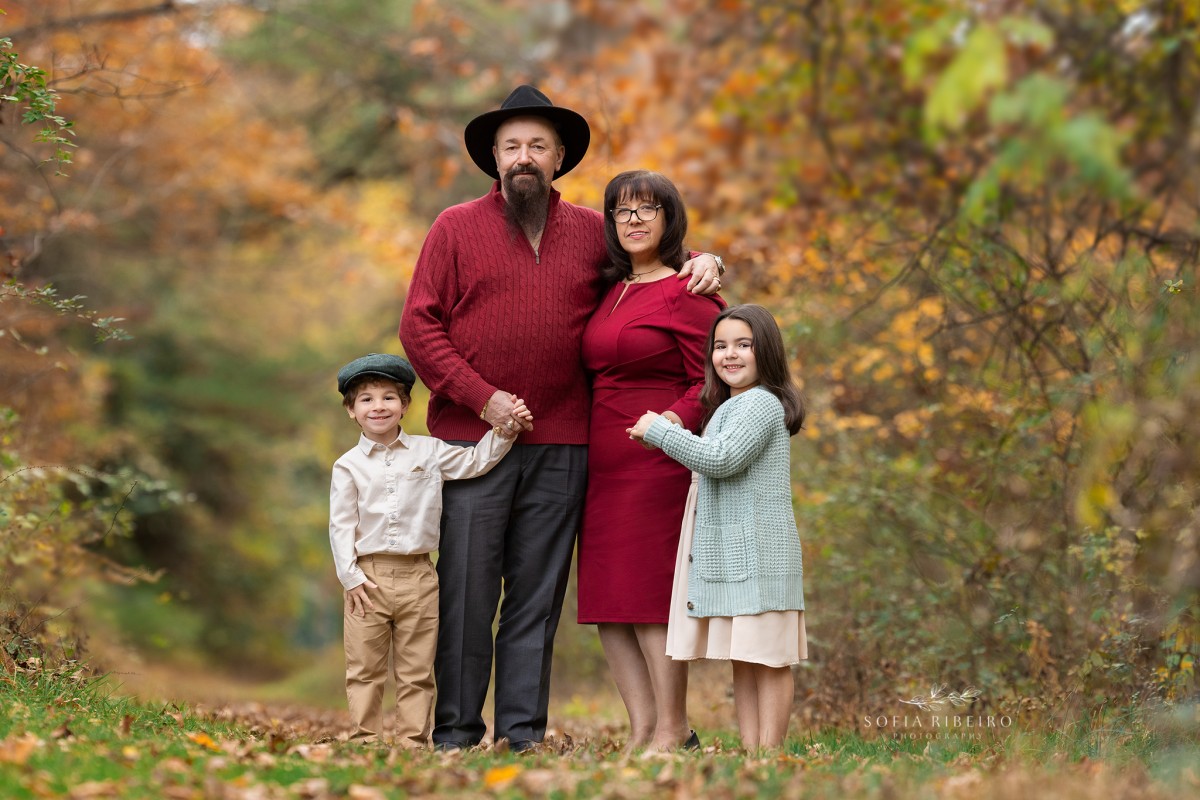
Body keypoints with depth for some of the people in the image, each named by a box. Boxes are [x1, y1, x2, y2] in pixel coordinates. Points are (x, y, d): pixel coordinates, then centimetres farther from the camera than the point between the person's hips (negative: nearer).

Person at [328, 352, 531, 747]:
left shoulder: (428, 452, 7)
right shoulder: (349, 466, 2)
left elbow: (474, 461, 11)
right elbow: (340, 525, 0)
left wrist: (505, 430, -2)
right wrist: (350, 576, -7)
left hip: (417, 577, 1)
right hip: (368, 577, -1)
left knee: (416, 669, 4)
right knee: (364, 667, 3)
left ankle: (413, 740, 9)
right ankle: (364, 740, 8)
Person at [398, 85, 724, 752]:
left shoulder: (594, 232, 13)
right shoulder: (456, 228, 6)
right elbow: (420, 326, 1)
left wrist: (703, 262, 4)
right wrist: (482, 397, -10)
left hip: (561, 449, 2)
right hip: (471, 439, -2)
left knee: (538, 596, 4)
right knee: (466, 589, -2)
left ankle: (524, 732, 9)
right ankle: (456, 732, 4)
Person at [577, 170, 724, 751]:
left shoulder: (688, 293, -6)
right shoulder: (611, 292, 16)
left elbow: (712, 382, -8)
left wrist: (674, 421, -24)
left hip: (659, 461, -8)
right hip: (604, 464, 8)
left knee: (650, 593, -8)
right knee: (605, 598, 4)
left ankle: (671, 731, -2)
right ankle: (642, 729, 9)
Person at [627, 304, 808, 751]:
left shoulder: (761, 403, -11)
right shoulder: (727, 408, 21)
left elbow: (721, 459, -22)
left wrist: (659, 431, -13)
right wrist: (659, 437, 20)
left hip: (758, 557, -10)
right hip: (730, 557, 10)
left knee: (767, 657, -7)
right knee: (742, 660, 10)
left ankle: (769, 752, -6)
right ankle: (750, 751, 13)